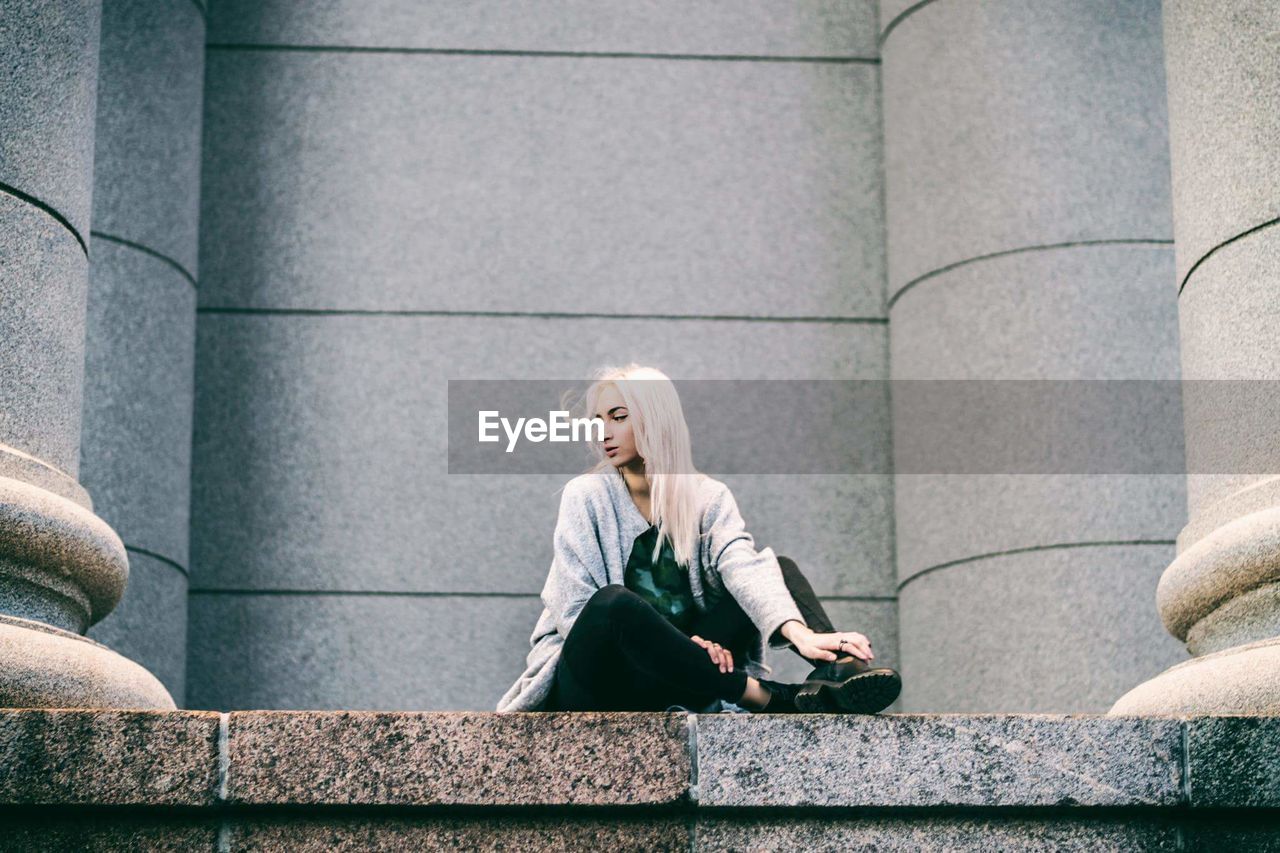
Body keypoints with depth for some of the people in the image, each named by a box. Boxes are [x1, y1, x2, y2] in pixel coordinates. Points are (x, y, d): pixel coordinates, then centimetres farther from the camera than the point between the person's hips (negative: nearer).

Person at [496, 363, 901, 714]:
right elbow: (577, 609, -11)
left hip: (672, 676, 3)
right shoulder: (587, 496, -1)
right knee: (615, 602, -35)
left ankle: (841, 669, -36)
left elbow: (744, 568, -15)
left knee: (780, 567, -7)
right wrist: (676, 643, -24)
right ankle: (772, 699, -35)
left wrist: (801, 634, -36)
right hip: (591, 685, -3)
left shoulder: (708, 496, 5)